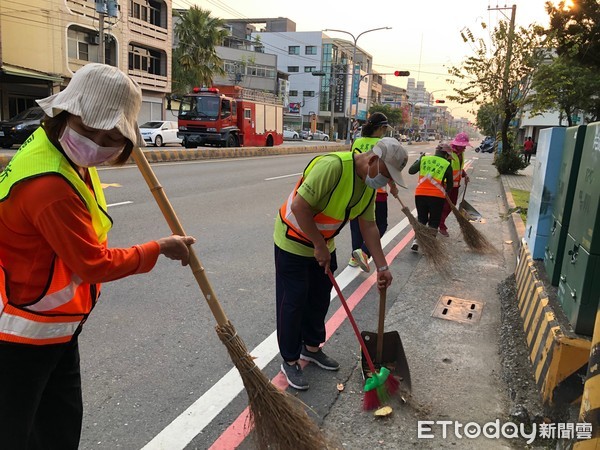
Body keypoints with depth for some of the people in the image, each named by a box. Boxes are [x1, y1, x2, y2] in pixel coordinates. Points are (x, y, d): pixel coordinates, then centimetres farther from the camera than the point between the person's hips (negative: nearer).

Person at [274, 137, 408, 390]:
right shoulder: (333, 165, -32)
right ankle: (290, 361, 17)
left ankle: (311, 347, 37)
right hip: (293, 241, -8)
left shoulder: (369, 185, -3)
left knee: (320, 300, 16)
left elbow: (369, 227, 3)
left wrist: (382, 267, 1)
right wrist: (319, 246, -24)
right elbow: (300, 206, -33)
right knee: (293, 302, 1)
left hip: (323, 244, 8)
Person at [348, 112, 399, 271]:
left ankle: (355, 257, 21)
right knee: (380, 226, 9)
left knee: (357, 225, 16)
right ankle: (364, 252, -10)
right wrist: (393, 188, 7)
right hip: (377, 191, -4)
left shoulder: (357, 142, 2)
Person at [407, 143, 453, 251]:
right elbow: (450, 184, 10)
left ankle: (416, 240, 4)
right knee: (434, 221, 12)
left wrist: (418, 159, 25)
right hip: (437, 196, -2)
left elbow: (411, 171, 10)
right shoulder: (447, 165, 1)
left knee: (421, 218, 18)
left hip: (420, 194, 3)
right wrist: (446, 192, 30)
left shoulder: (424, 159, 6)